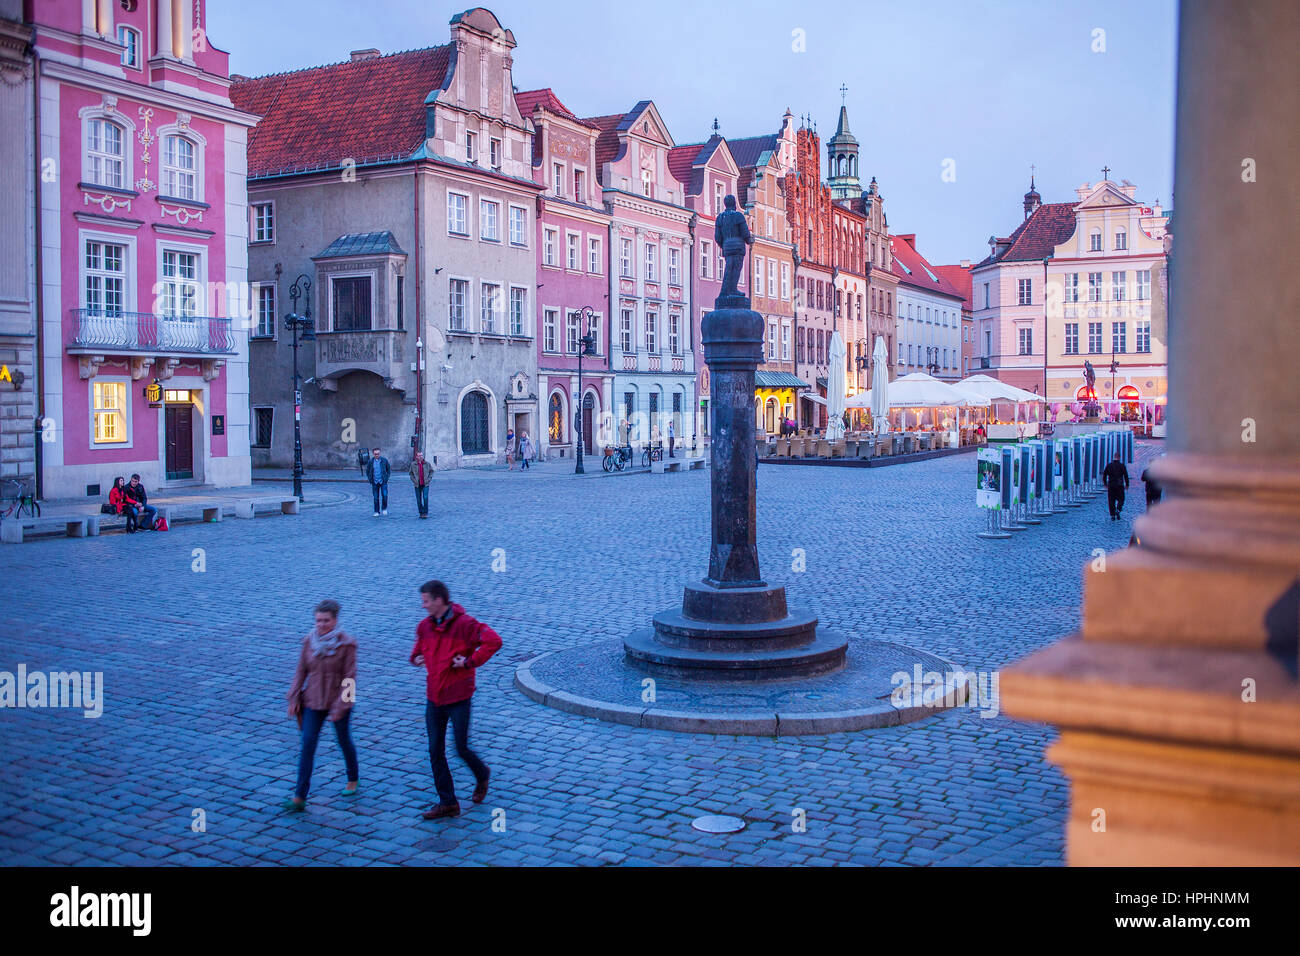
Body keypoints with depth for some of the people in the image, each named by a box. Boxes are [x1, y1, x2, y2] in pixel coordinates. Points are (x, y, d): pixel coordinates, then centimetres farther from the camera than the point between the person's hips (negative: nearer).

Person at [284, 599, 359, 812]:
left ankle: (352, 780, 40)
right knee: (307, 745, -5)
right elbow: (301, 671, 3)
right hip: (313, 702, 3)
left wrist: (340, 706, -17)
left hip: (339, 702, -2)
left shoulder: (346, 644, -14)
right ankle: (299, 798, -5)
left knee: (344, 741, 15)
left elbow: (349, 678, -14)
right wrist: (294, 698, -1)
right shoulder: (309, 640, -4)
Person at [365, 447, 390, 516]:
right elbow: (367, 471, 14)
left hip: (383, 481, -1)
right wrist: (370, 480, 4)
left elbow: (389, 469, 10)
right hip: (375, 482, 1)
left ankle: (384, 508, 10)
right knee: (376, 498, 3)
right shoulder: (370, 462, 2)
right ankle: (377, 512, 12)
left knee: (384, 495, -13)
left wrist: (386, 478, 1)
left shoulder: (384, 460, -1)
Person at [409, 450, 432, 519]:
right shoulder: (413, 464, 0)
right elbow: (411, 474, 7)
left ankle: (425, 513, -6)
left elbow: (431, 471, 9)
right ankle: (421, 513, 15)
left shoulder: (427, 464, 1)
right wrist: (414, 481, -5)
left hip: (425, 484, -1)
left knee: (425, 498, -12)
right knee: (419, 499, 5)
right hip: (417, 485, 1)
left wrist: (429, 479, -2)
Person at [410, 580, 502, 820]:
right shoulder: (425, 626, 5)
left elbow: (494, 641, -25)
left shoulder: (464, 624, -16)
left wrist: (470, 662, -22)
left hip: (458, 698, -6)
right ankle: (447, 803, 16)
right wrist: (416, 657, 5)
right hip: (434, 698, 6)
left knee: (461, 748, 2)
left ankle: (482, 775, 34)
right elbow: (419, 647, 27)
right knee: (435, 752, 7)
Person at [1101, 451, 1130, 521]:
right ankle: (1117, 510, -14)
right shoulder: (1122, 465, -5)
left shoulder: (1109, 465, 2)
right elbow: (1126, 476, -6)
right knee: (1121, 499, 10)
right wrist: (1127, 484, 4)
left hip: (1111, 486, 2)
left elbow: (1104, 475, 4)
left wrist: (1105, 483, 15)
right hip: (1119, 486, -2)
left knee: (1111, 501, 7)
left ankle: (1112, 515, 5)